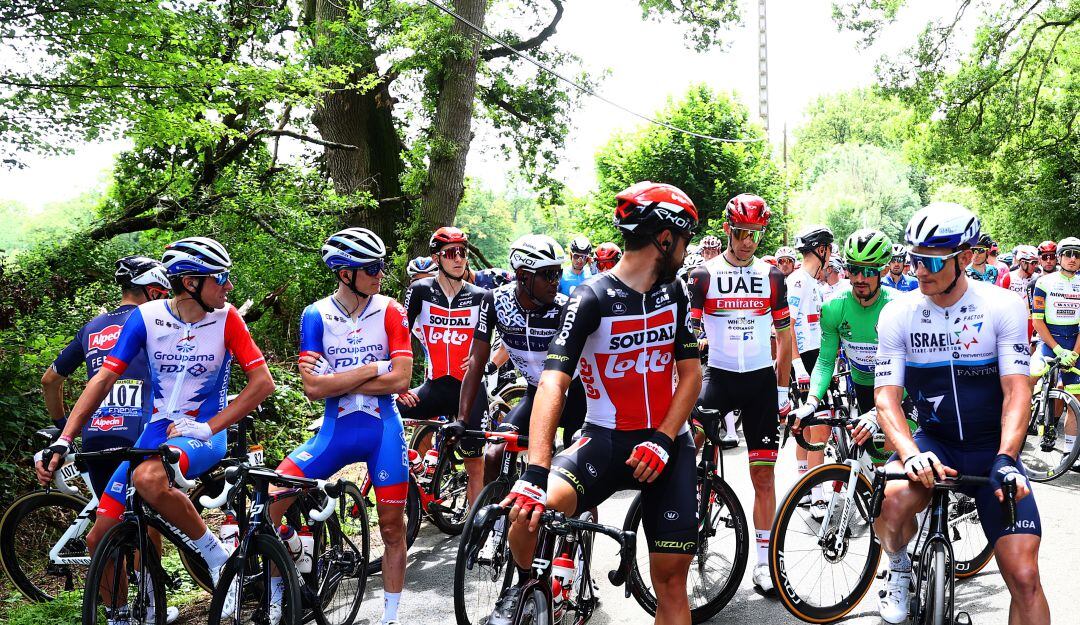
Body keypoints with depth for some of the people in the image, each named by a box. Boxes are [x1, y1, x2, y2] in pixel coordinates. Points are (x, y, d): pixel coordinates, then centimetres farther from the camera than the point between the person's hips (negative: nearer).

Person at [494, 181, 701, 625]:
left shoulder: (674, 293, 4)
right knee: (530, 511, -29)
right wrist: (535, 473, -39)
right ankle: (525, 584, 4)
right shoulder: (591, 299, -14)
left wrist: (662, 441, -14)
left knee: (671, 580, -1)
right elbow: (553, 383, -26)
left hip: (667, 444, 4)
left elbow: (690, 372, 3)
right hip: (607, 439, -4)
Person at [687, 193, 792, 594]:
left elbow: (784, 337, 11)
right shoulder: (704, 276, -2)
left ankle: (764, 561, 12)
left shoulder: (772, 277, 5)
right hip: (718, 376, -1)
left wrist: (782, 389, 7)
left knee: (763, 474, 4)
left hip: (761, 379, 2)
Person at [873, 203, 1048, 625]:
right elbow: (887, 397, -10)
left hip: (994, 449, 0)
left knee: (1023, 576, -14)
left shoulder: (1003, 307, -9)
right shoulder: (897, 314, -6)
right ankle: (899, 569, 0)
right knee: (892, 502, -33)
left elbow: (1016, 391, -13)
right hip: (934, 443, 1)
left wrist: (1005, 459, -30)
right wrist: (910, 453, -30)